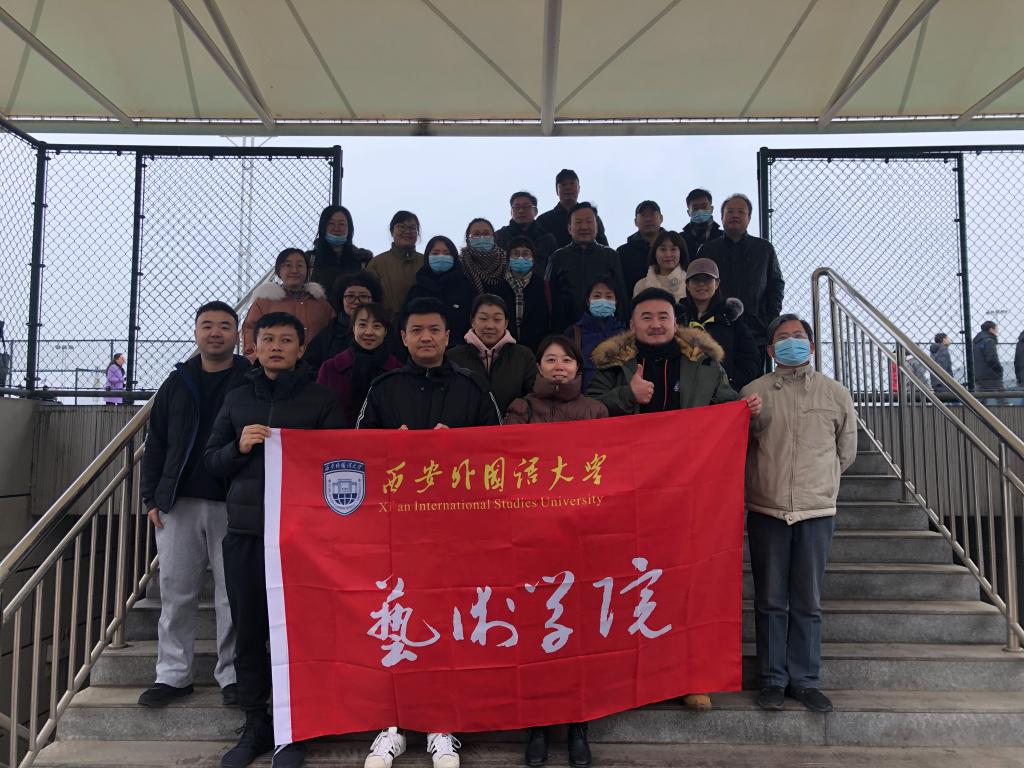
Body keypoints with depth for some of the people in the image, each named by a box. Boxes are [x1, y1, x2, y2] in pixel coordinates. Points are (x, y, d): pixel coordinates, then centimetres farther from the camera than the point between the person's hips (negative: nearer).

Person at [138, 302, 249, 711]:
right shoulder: (178, 382, 12)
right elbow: (156, 442, 13)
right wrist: (151, 497, 5)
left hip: (234, 505, -3)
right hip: (179, 504, 3)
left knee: (234, 593, 2)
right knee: (176, 591, 8)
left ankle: (232, 675, 14)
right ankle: (173, 674, 20)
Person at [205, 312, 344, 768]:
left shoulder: (321, 399, 5)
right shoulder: (236, 399, 15)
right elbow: (212, 461, 14)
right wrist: (239, 447, -6)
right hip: (244, 531, 3)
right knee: (247, 629, 9)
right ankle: (255, 725, 24)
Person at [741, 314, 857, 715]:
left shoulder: (835, 393, 3)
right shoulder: (753, 392, 0)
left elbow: (846, 451, 13)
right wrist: (769, 480, 6)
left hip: (816, 511, 1)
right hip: (766, 509, 0)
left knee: (808, 602, 8)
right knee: (770, 600, 7)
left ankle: (804, 679, 21)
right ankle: (773, 679, 19)